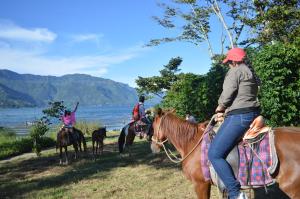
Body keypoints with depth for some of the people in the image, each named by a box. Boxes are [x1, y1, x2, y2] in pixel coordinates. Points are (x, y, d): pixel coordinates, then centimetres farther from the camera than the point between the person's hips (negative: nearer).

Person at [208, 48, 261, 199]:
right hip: (253, 113, 11)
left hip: (239, 117, -11)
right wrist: (226, 111, 16)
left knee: (214, 154, -15)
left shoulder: (235, 71, -9)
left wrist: (220, 107, 6)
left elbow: (227, 95, -15)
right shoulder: (251, 73, 21)